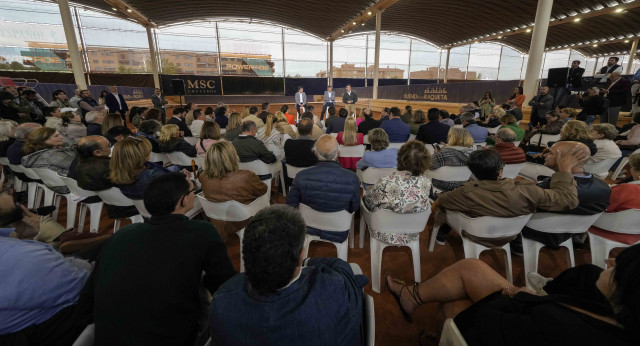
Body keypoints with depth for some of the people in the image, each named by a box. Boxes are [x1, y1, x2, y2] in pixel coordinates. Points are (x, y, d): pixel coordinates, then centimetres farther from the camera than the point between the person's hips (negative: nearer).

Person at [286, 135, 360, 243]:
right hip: (338, 235, 0)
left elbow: (290, 204, -10)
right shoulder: (352, 178, -29)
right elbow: (354, 208, -12)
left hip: (309, 230, 1)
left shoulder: (302, 177, -27)